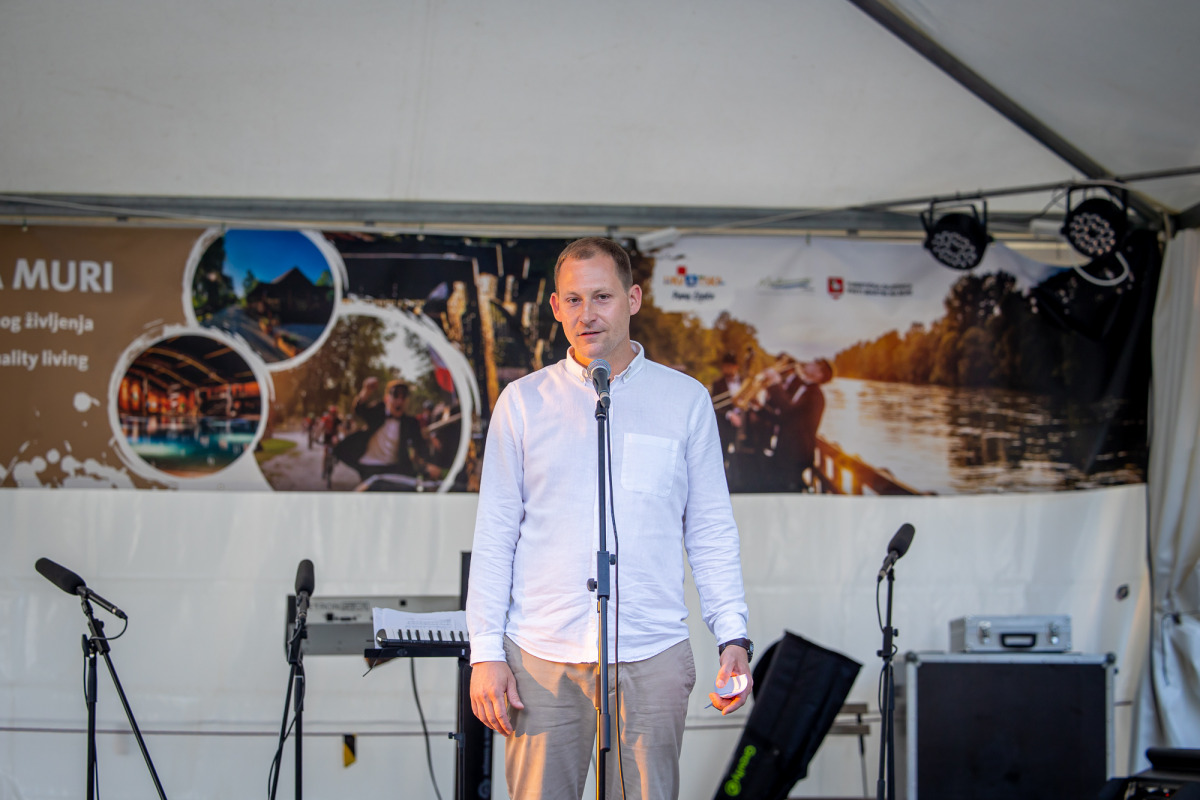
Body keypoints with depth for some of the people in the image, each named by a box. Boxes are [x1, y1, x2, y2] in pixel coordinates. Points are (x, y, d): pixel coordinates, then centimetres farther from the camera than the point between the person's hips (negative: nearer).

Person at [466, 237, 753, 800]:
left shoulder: (685, 400, 8)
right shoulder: (522, 402, 8)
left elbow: (712, 532, 9)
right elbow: (495, 535, 7)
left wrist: (733, 637, -1)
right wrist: (485, 652, 0)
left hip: (651, 657, 0)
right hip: (542, 657, 0)